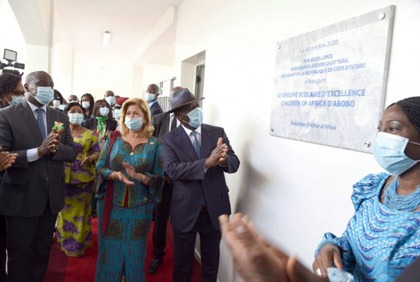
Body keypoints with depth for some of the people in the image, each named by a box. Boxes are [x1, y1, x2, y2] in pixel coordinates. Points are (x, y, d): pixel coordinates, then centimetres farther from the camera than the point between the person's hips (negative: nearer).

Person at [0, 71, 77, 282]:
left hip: (51, 196, 5)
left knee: (43, 251, 21)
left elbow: (72, 152, 2)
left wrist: (55, 148, -19)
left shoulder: (60, 117, 5)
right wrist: (38, 151, -28)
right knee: (20, 254, 12)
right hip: (22, 197, -4)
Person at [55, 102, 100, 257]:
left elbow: (98, 152, -1)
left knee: (80, 209, 8)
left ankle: (78, 243, 22)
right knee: (64, 208, 10)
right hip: (63, 177, 1)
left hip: (83, 178, -1)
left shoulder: (90, 134, 3)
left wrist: (91, 158, -21)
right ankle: (65, 239, 27)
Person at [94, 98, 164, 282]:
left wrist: (138, 176, -22)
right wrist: (116, 175, -19)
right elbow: (100, 167, 0)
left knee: (134, 253, 12)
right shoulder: (113, 139, 1)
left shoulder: (154, 144, -4)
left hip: (139, 207, -1)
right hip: (111, 204, 1)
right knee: (110, 251, 12)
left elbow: (159, 178, -6)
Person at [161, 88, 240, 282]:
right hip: (186, 211, -1)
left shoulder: (218, 133, -2)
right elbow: (172, 169, -22)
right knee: (182, 261, 19)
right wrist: (207, 163, -35)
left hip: (215, 209, 2)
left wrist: (223, 160, -33)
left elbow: (235, 164, -8)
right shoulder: (170, 139, -7)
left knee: (211, 261, 21)